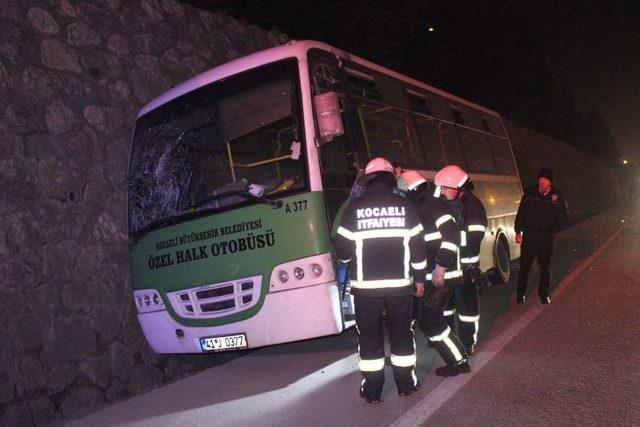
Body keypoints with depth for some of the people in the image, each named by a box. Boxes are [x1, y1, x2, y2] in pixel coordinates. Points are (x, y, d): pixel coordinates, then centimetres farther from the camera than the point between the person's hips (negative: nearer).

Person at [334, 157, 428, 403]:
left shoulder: (354, 207, -5)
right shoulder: (404, 205, 0)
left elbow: (342, 246, -4)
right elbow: (417, 244, 2)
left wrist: (346, 258, 20)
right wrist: (419, 278, 12)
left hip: (365, 284, -1)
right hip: (399, 282, 2)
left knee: (369, 336, 9)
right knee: (402, 332, 16)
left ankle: (372, 390, 15)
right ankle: (406, 383, 25)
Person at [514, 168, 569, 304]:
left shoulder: (557, 196, 0)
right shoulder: (530, 193, 0)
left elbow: (564, 216, 10)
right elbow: (521, 213, 4)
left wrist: (553, 228, -5)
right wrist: (518, 232, 0)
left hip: (546, 236, 0)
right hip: (529, 235, 0)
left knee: (545, 266, 7)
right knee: (524, 265, 2)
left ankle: (544, 293, 22)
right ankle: (521, 293, 14)